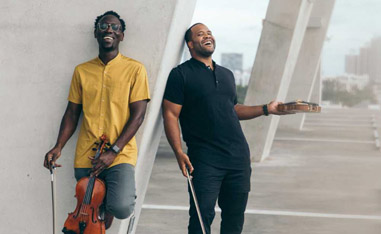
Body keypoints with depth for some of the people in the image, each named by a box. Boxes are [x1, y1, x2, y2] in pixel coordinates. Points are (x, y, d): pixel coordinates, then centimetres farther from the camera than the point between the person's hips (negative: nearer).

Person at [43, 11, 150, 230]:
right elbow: (72, 112, 11)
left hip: (120, 155, -3)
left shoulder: (135, 69, -2)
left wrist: (113, 152, -14)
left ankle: (112, 198, 10)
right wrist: (58, 147, -4)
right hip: (85, 157, 4)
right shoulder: (81, 71, 9)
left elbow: (138, 114, -7)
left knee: (121, 208, -23)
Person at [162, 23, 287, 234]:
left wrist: (266, 109, 16)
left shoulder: (226, 74, 19)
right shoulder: (181, 74, -1)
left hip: (239, 157, 6)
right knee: (202, 216, -6)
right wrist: (179, 153, -17)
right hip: (205, 161, -6)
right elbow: (170, 115, -7)